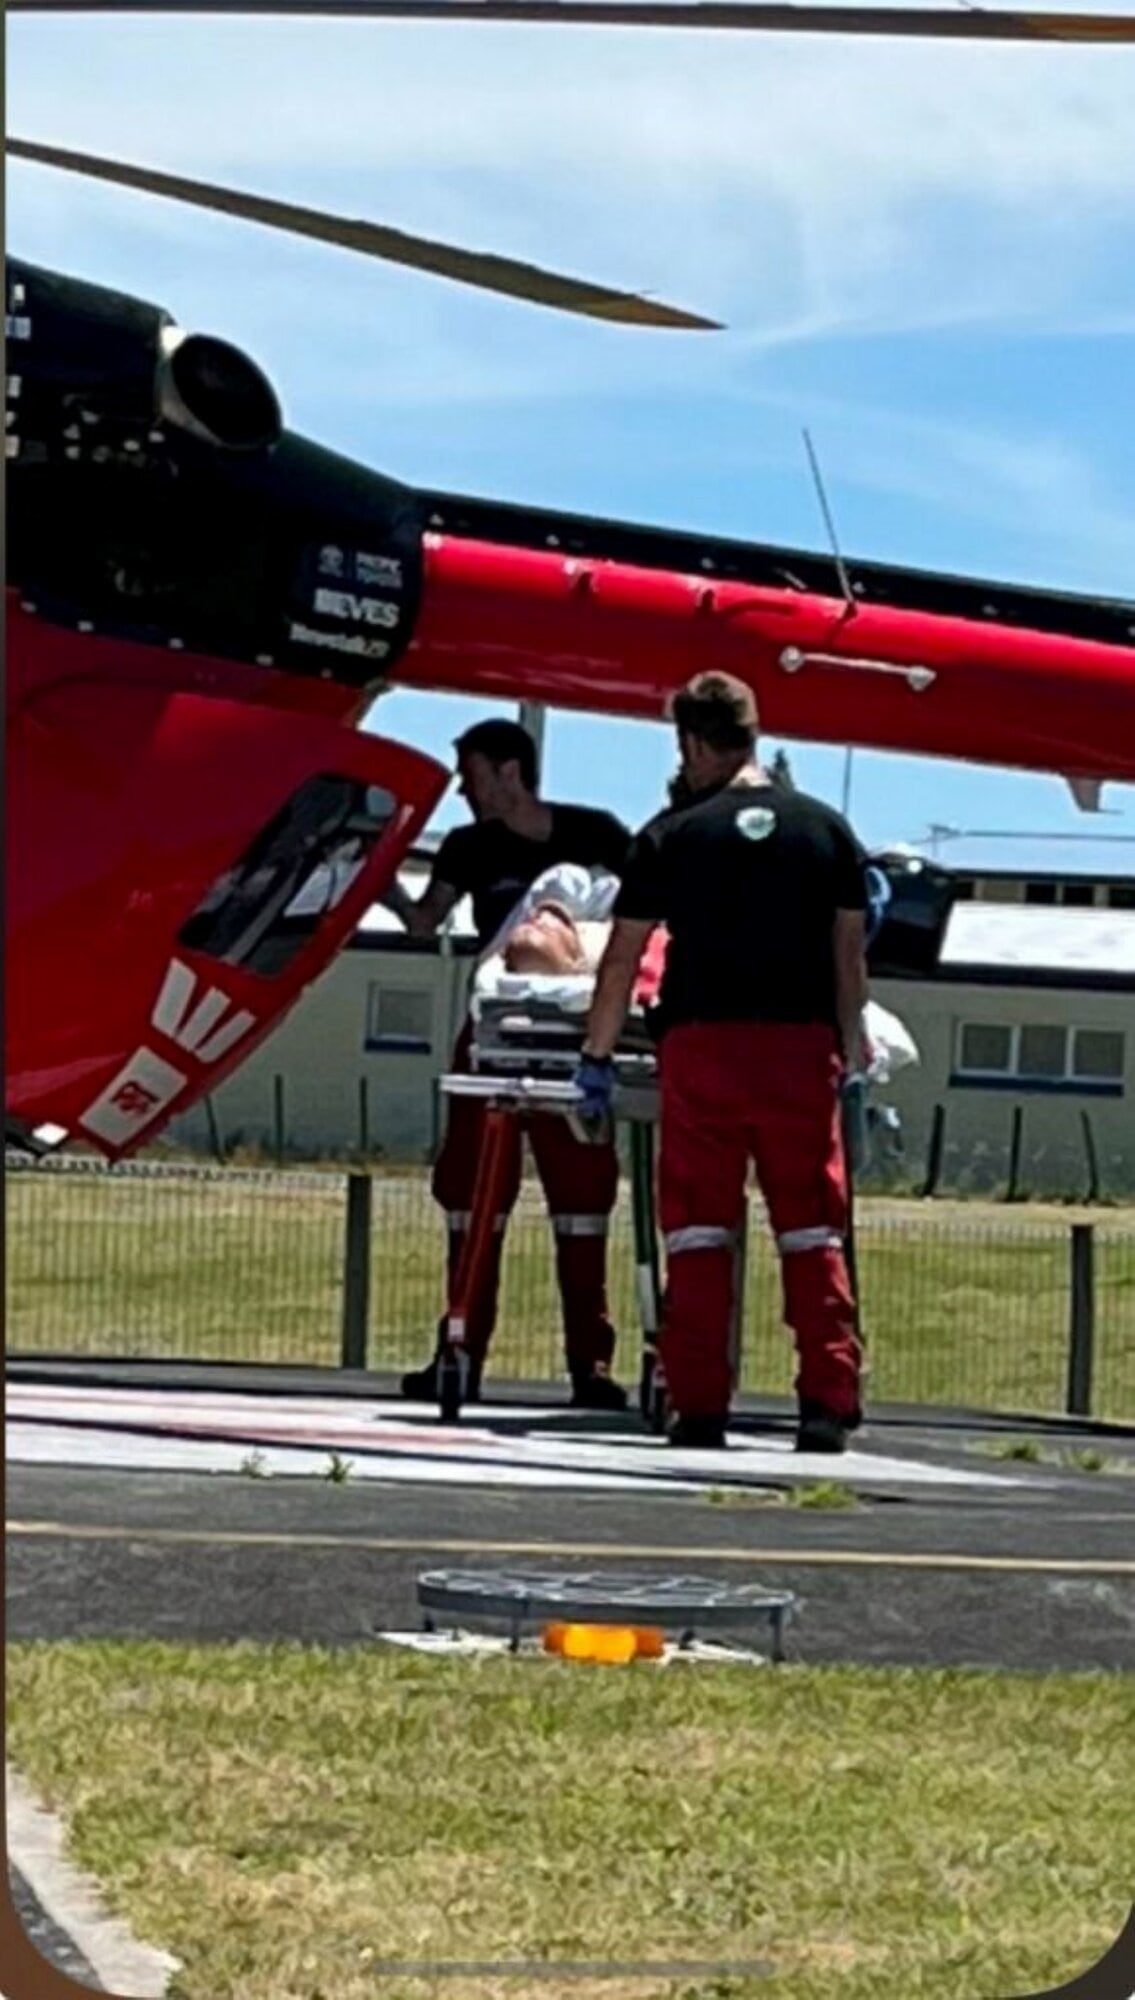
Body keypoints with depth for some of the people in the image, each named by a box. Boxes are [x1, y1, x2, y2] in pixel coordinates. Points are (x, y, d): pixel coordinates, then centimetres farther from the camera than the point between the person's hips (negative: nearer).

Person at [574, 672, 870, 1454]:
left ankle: (700, 1407, 2)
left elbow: (623, 958, 4)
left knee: (699, 1229, 4)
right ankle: (828, 1403, -1)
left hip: (702, 1042, -1)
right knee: (813, 1230, 6)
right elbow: (850, 955, 8)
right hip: (801, 1044, 2)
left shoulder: (673, 835, 2)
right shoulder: (827, 829, 7)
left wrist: (598, 1055, 13)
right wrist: (854, 1051, 19)